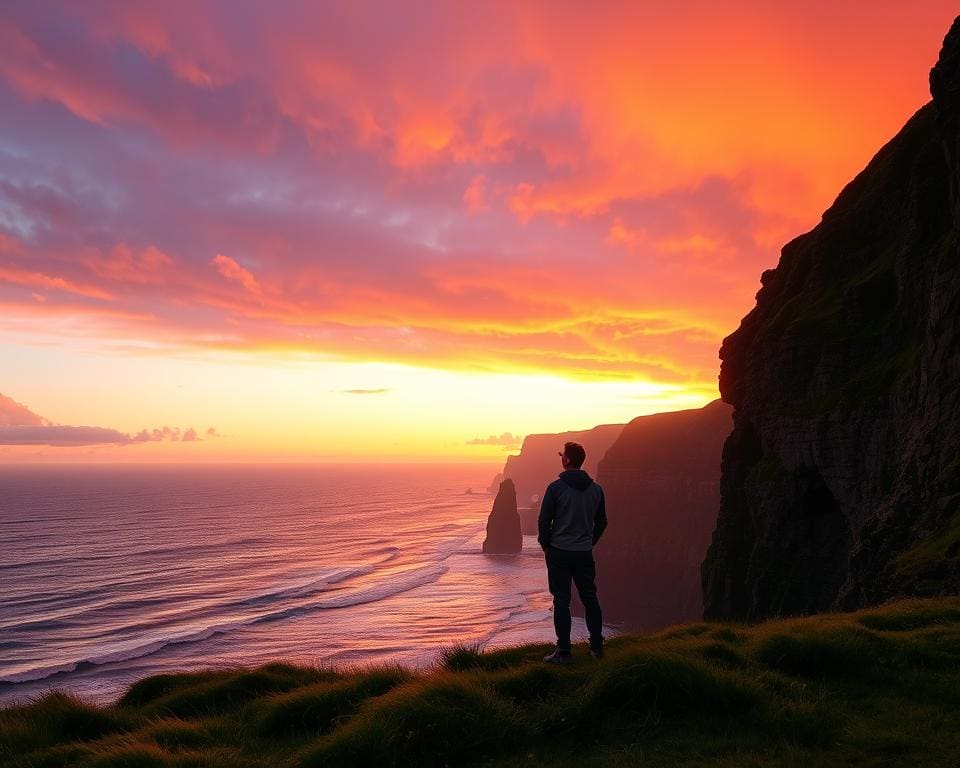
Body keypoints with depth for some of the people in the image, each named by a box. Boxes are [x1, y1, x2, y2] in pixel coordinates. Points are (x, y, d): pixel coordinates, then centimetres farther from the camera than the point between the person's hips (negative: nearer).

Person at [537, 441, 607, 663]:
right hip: (585, 553, 4)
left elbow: (544, 521, -9)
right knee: (590, 599, 14)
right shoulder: (596, 489, 4)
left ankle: (563, 651, 2)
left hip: (559, 553, -4)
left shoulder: (556, 487, -12)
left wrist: (545, 545, 5)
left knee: (561, 601, 1)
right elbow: (601, 522, 12)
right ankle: (596, 646, 20)